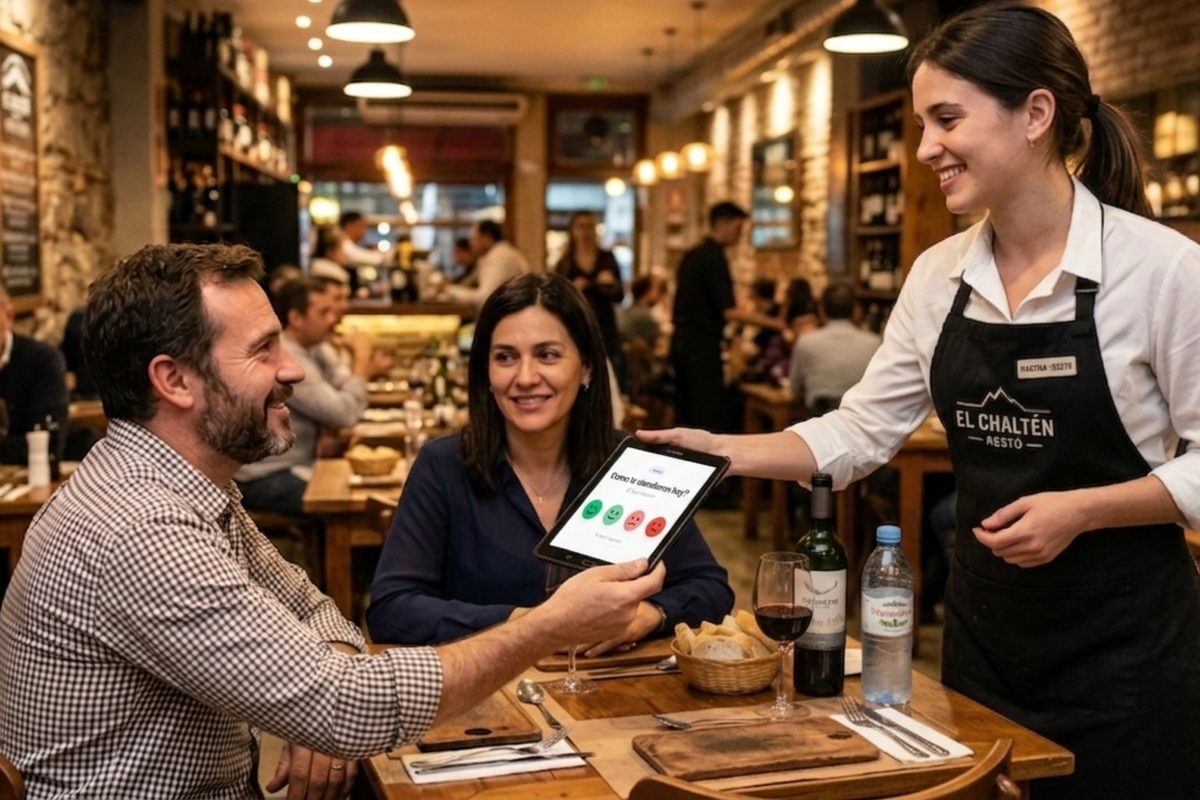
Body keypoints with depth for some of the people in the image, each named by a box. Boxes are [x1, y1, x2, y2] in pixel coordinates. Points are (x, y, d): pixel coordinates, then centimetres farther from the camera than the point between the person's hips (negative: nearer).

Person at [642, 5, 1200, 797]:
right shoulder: (939, 275, 1)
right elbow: (860, 433, 3)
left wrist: (1079, 510, -23)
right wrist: (720, 450, -8)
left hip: (1122, 640, -5)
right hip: (984, 625, 5)